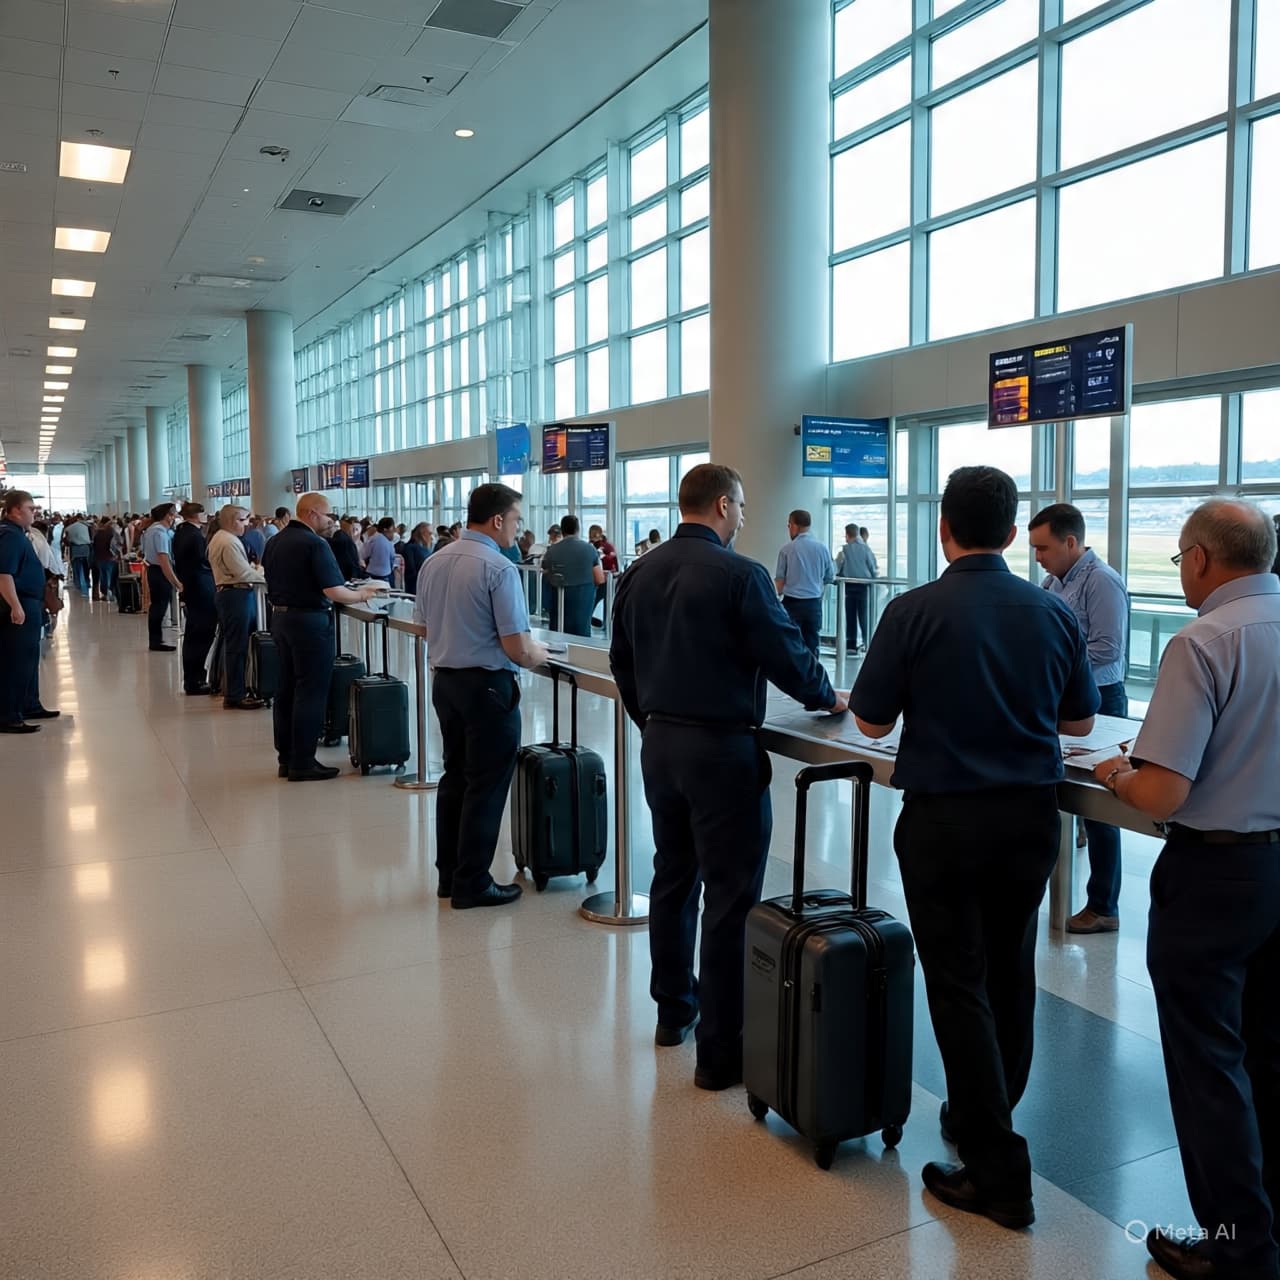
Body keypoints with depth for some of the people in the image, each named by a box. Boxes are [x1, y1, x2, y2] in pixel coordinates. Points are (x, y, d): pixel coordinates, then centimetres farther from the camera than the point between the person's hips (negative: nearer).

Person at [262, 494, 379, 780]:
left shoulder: (275, 541, 10)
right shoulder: (315, 544, -16)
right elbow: (334, 591, -21)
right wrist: (361, 595, -5)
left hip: (280, 617, 9)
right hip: (309, 620, -9)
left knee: (287, 689, 13)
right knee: (310, 692, -3)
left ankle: (286, 757, 19)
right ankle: (302, 763, 0)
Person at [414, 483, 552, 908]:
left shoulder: (433, 562, 5)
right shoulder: (499, 569, -18)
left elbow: (425, 626, 14)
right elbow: (517, 649, -18)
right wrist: (539, 653, 2)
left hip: (444, 680, 8)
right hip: (487, 685, -8)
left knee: (454, 777, 17)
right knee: (485, 786, 2)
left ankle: (449, 873, 25)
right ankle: (471, 884, 9)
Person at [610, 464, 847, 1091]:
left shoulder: (640, 572, 6)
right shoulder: (738, 574, -15)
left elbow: (621, 658, 13)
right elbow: (785, 652, -12)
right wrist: (827, 698, 7)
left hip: (660, 744, 7)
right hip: (721, 747, -7)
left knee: (673, 877, 19)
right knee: (730, 896, 0)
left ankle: (674, 1010, 33)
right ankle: (721, 1051, 6)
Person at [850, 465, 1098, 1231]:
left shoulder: (915, 611, -13)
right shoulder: (1055, 613, -2)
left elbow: (872, 721, -6)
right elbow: (1080, 721, 9)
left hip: (944, 820, -4)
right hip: (1031, 815, 4)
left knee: (961, 985, 4)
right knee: (1009, 974, 19)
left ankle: (999, 1172, 8)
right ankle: (984, 1118, 35)